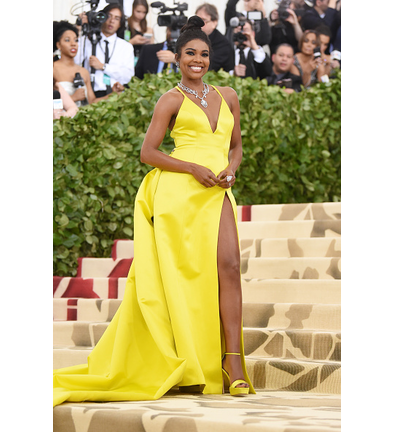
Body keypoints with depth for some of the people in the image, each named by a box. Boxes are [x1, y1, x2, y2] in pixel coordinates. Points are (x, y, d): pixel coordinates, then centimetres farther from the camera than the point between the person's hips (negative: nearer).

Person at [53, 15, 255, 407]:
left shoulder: (227, 96, 19)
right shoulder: (171, 100, 5)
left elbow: (235, 146, 26)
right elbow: (148, 153, 0)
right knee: (185, 272, -5)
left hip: (217, 194, 4)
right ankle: (190, 367, 2)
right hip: (178, 192, -4)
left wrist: (230, 170, 4)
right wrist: (194, 168, -10)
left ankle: (232, 363, -13)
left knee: (229, 266, -12)